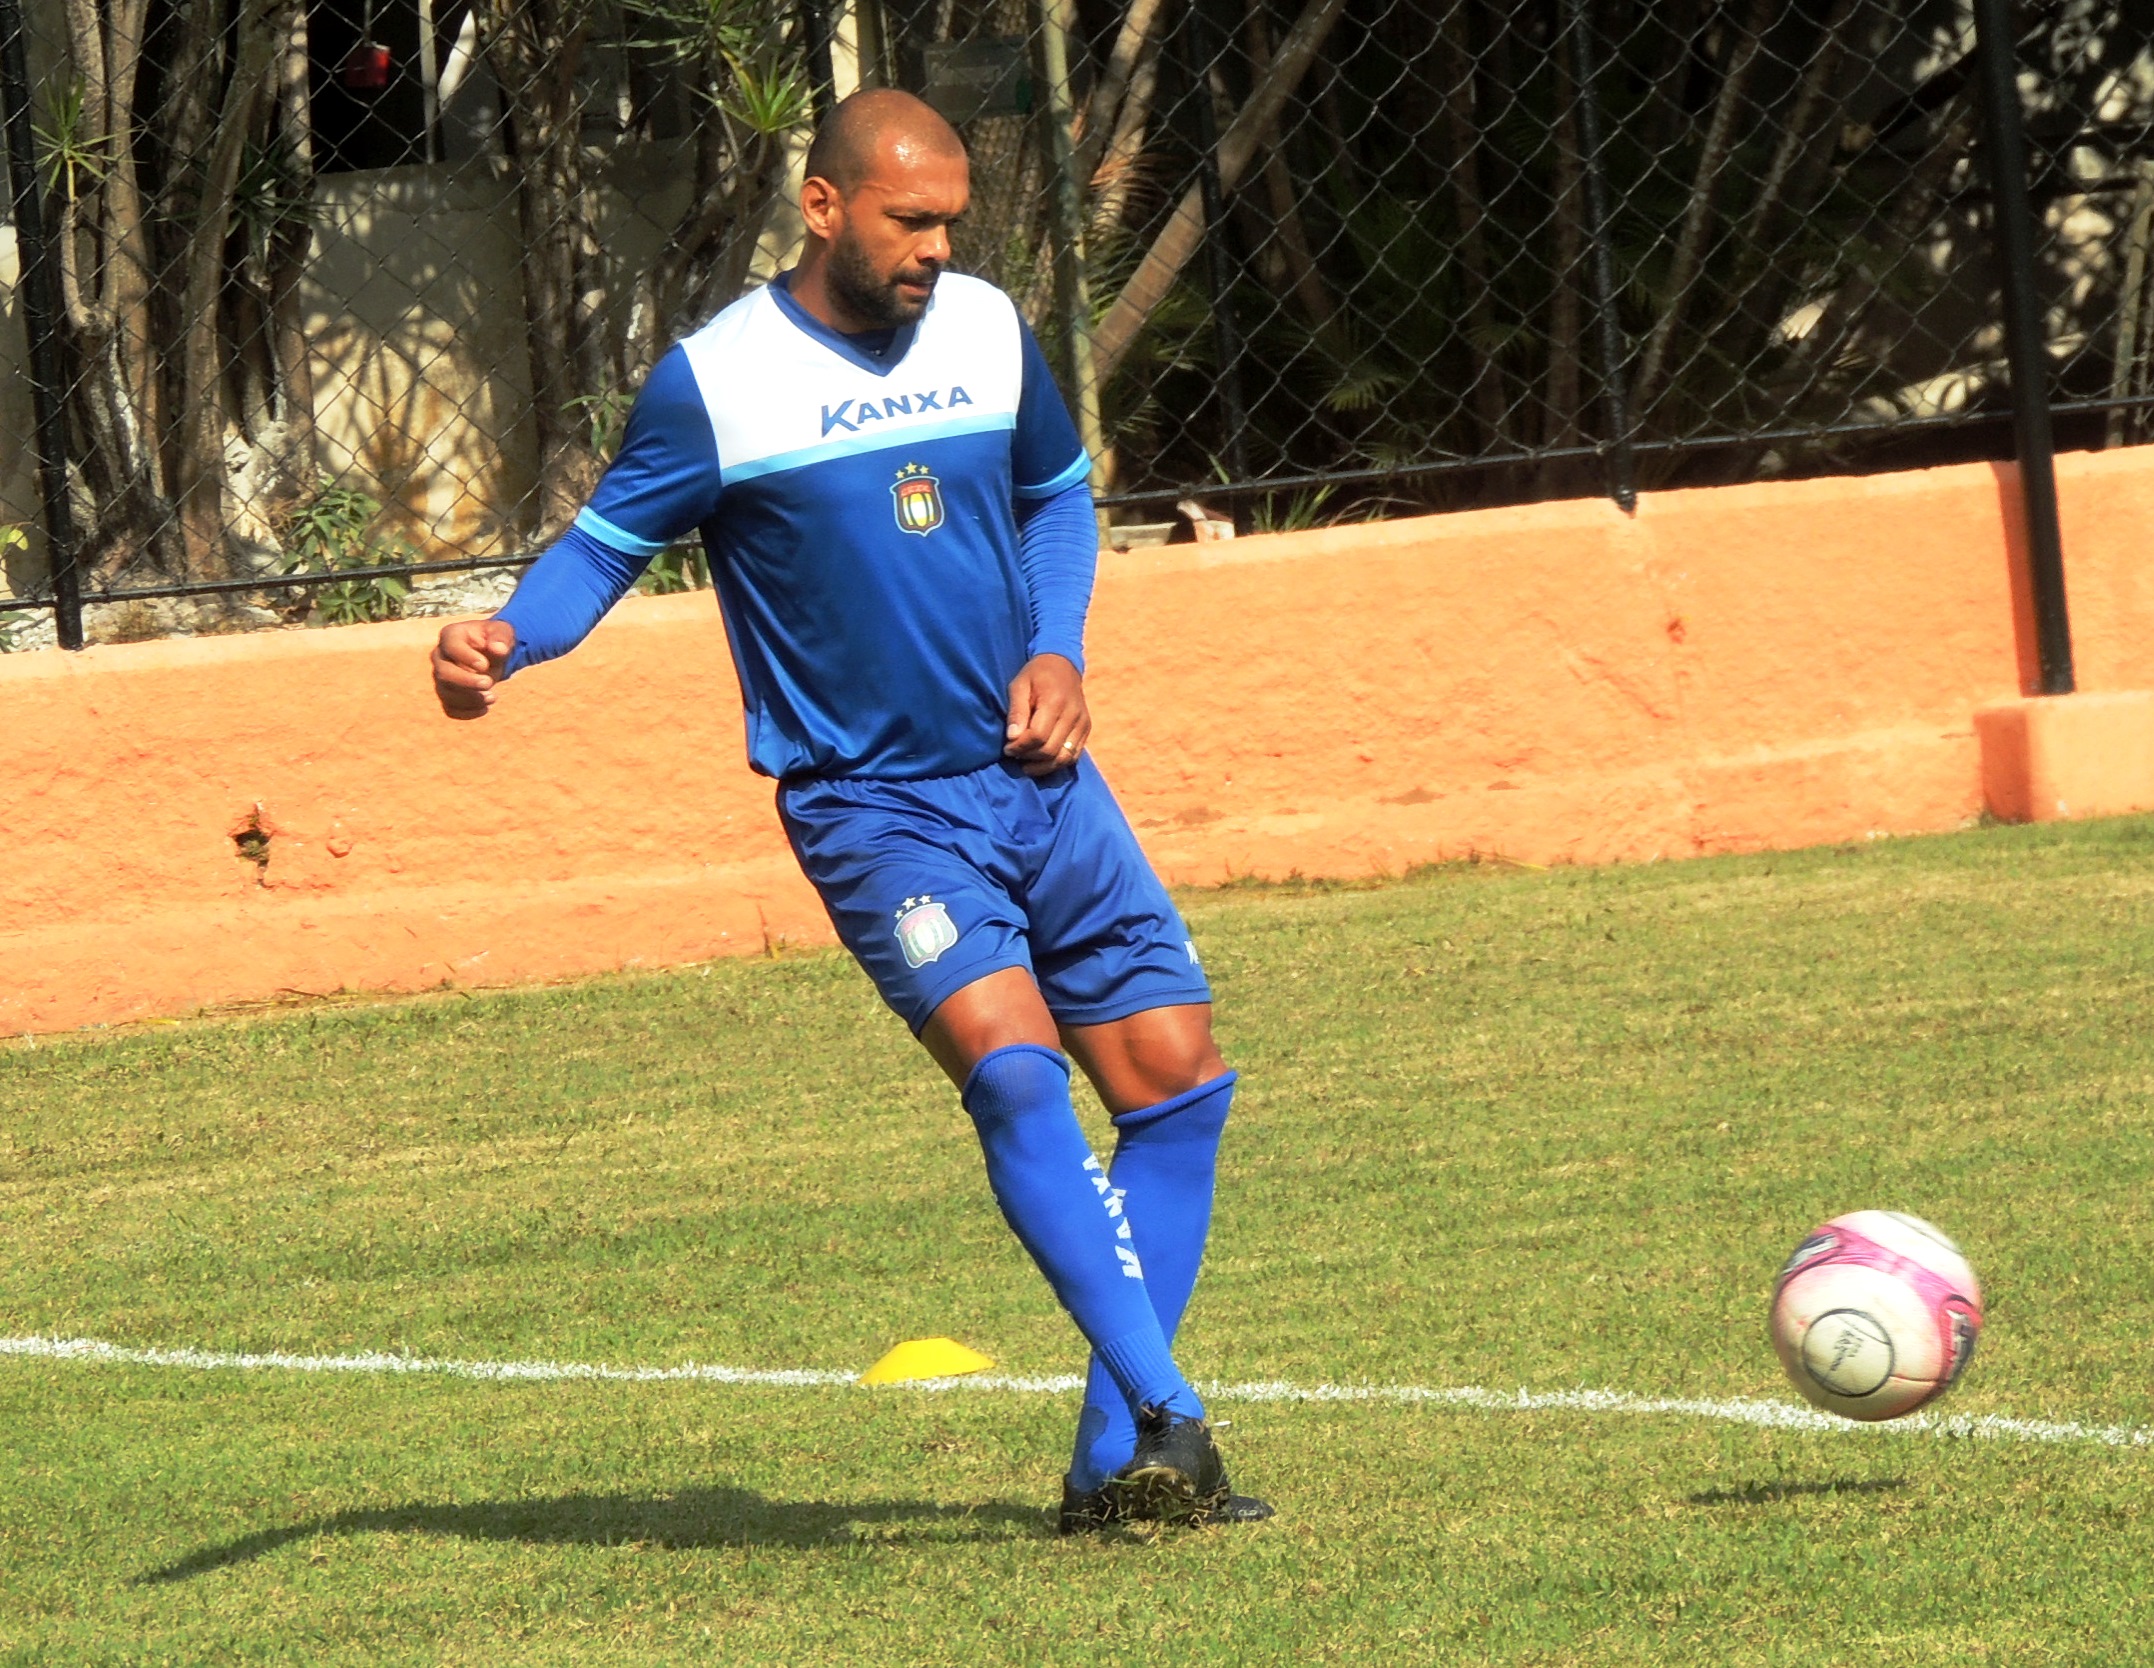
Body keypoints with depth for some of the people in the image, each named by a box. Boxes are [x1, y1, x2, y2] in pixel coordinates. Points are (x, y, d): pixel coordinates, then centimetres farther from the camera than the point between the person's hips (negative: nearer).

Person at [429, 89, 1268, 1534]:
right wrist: (504, 639, -24)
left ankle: (1116, 1466, 10)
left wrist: (1059, 650, 5)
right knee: (1012, 1065, -26)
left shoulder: (988, 332, 5)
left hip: (1039, 780, 6)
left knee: (1178, 1082, 2)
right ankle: (1170, 1417, -29)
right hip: (872, 806, -6)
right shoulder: (718, 381, -10)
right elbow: (611, 542, -5)